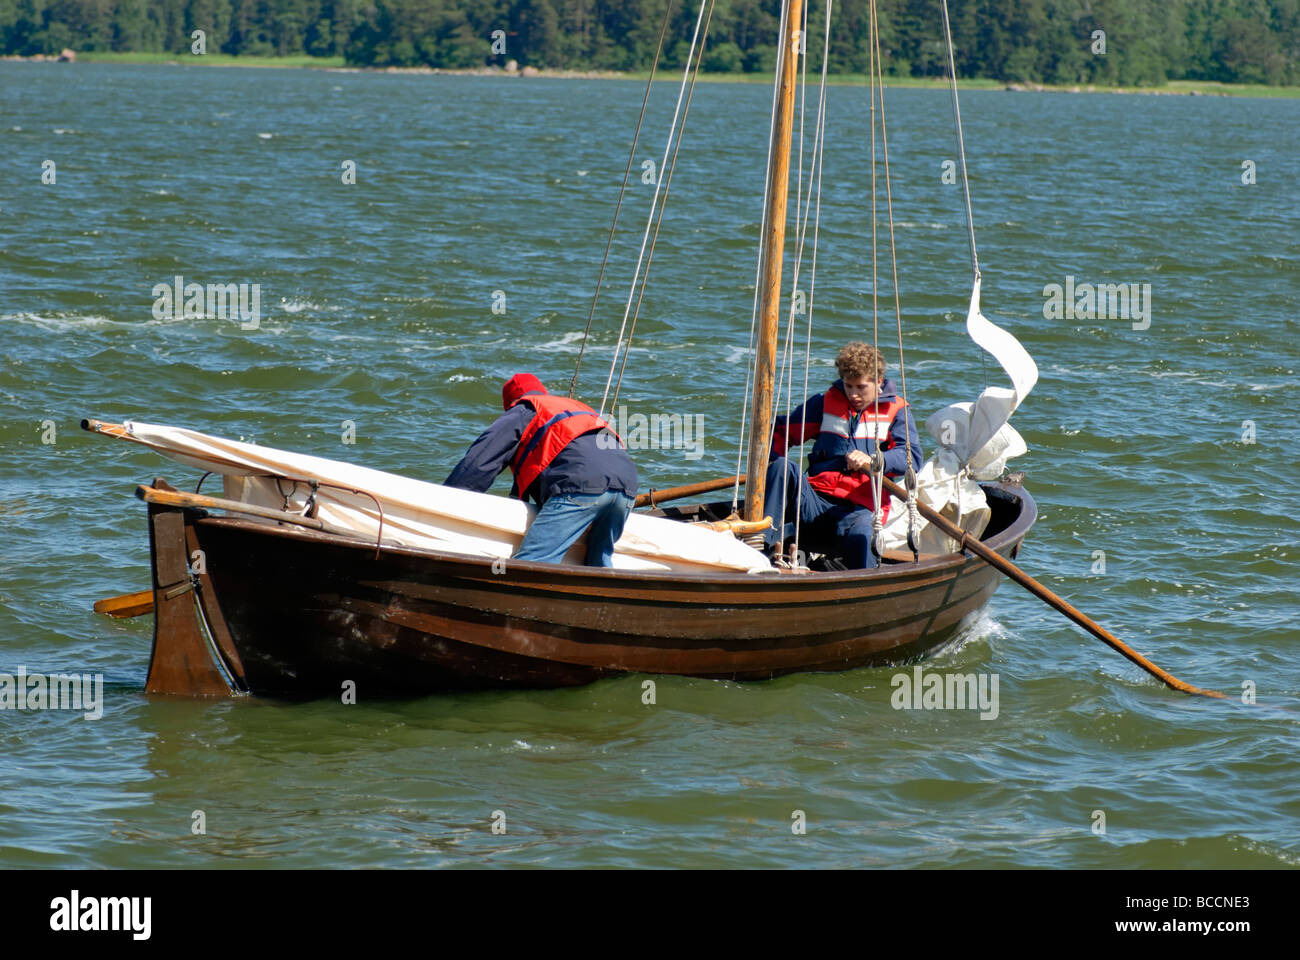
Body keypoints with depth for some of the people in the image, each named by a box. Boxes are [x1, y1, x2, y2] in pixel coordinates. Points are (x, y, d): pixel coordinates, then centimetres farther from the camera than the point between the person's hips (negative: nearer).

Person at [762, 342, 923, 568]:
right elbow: (782, 431, 24)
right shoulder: (825, 403, 18)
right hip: (815, 502, 3)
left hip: (859, 508, -3)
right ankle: (765, 543, -40)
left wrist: (873, 461, -26)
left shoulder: (895, 411, 10)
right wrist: (765, 463, 2)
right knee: (781, 466, -28)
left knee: (859, 533, -41)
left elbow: (911, 457, -6)